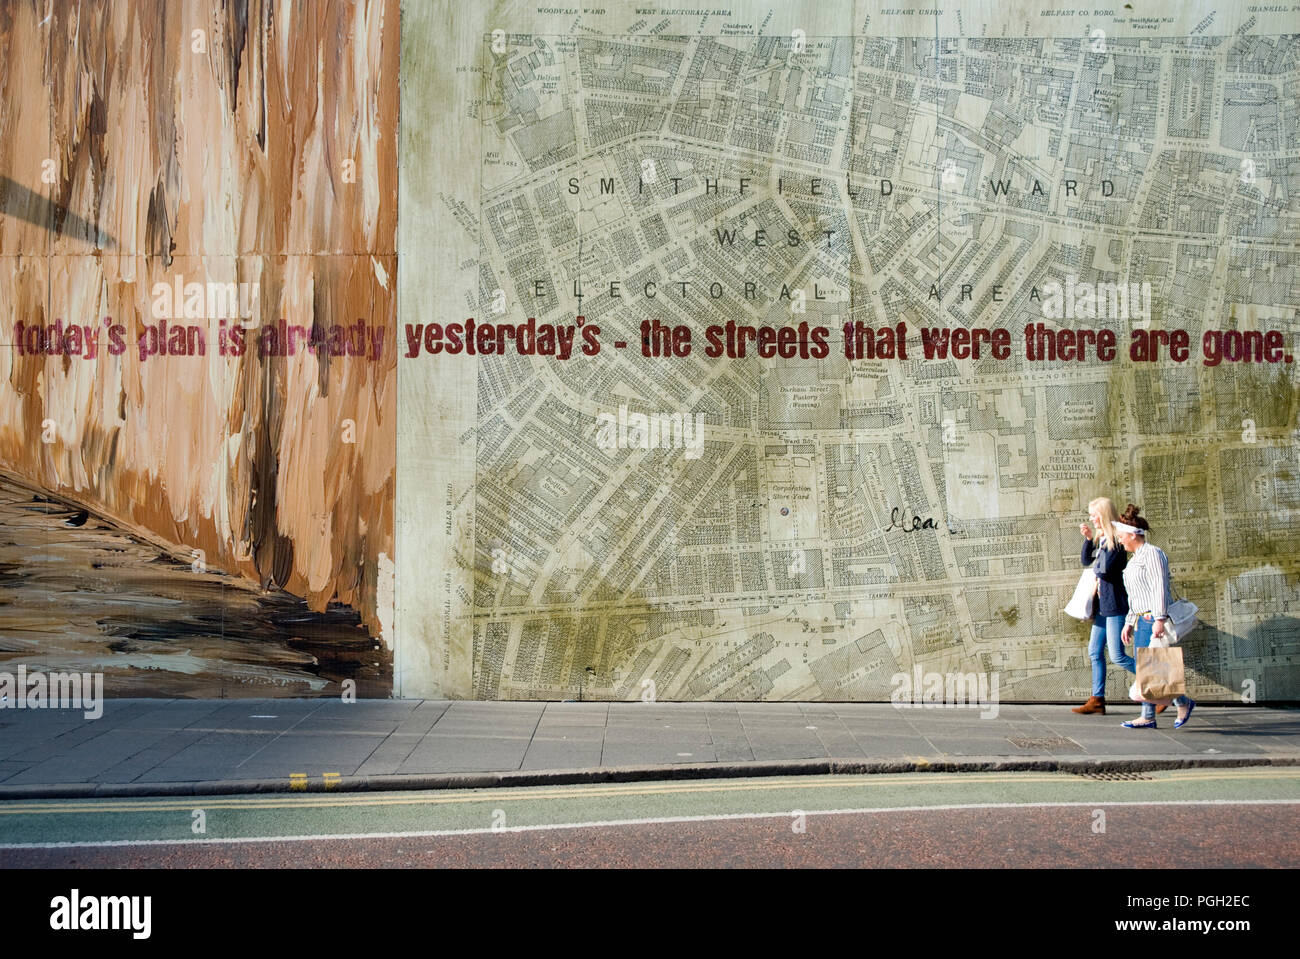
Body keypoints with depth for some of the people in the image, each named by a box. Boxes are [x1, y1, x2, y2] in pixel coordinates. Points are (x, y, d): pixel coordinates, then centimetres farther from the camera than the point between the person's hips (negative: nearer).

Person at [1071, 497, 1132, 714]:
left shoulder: (1117, 540, -16)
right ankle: (1097, 700, 15)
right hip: (1103, 605, 10)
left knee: (1117, 656, -9)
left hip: (1115, 604, -10)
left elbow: (1105, 568, -24)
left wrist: (1096, 567, -4)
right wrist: (1088, 539, -2)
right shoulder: (1101, 538, 12)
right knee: (1095, 652, 10)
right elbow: (1086, 560, 11)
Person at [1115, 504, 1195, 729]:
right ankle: (1148, 717, 6)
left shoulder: (1152, 554, -9)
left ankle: (1183, 703, 5)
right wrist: (1129, 622, 22)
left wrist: (1159, 619, -22)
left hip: (1153, 618, -10)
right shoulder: (1135, 558, 19)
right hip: (1141, 619, 10)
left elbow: (1160, 587, -16)